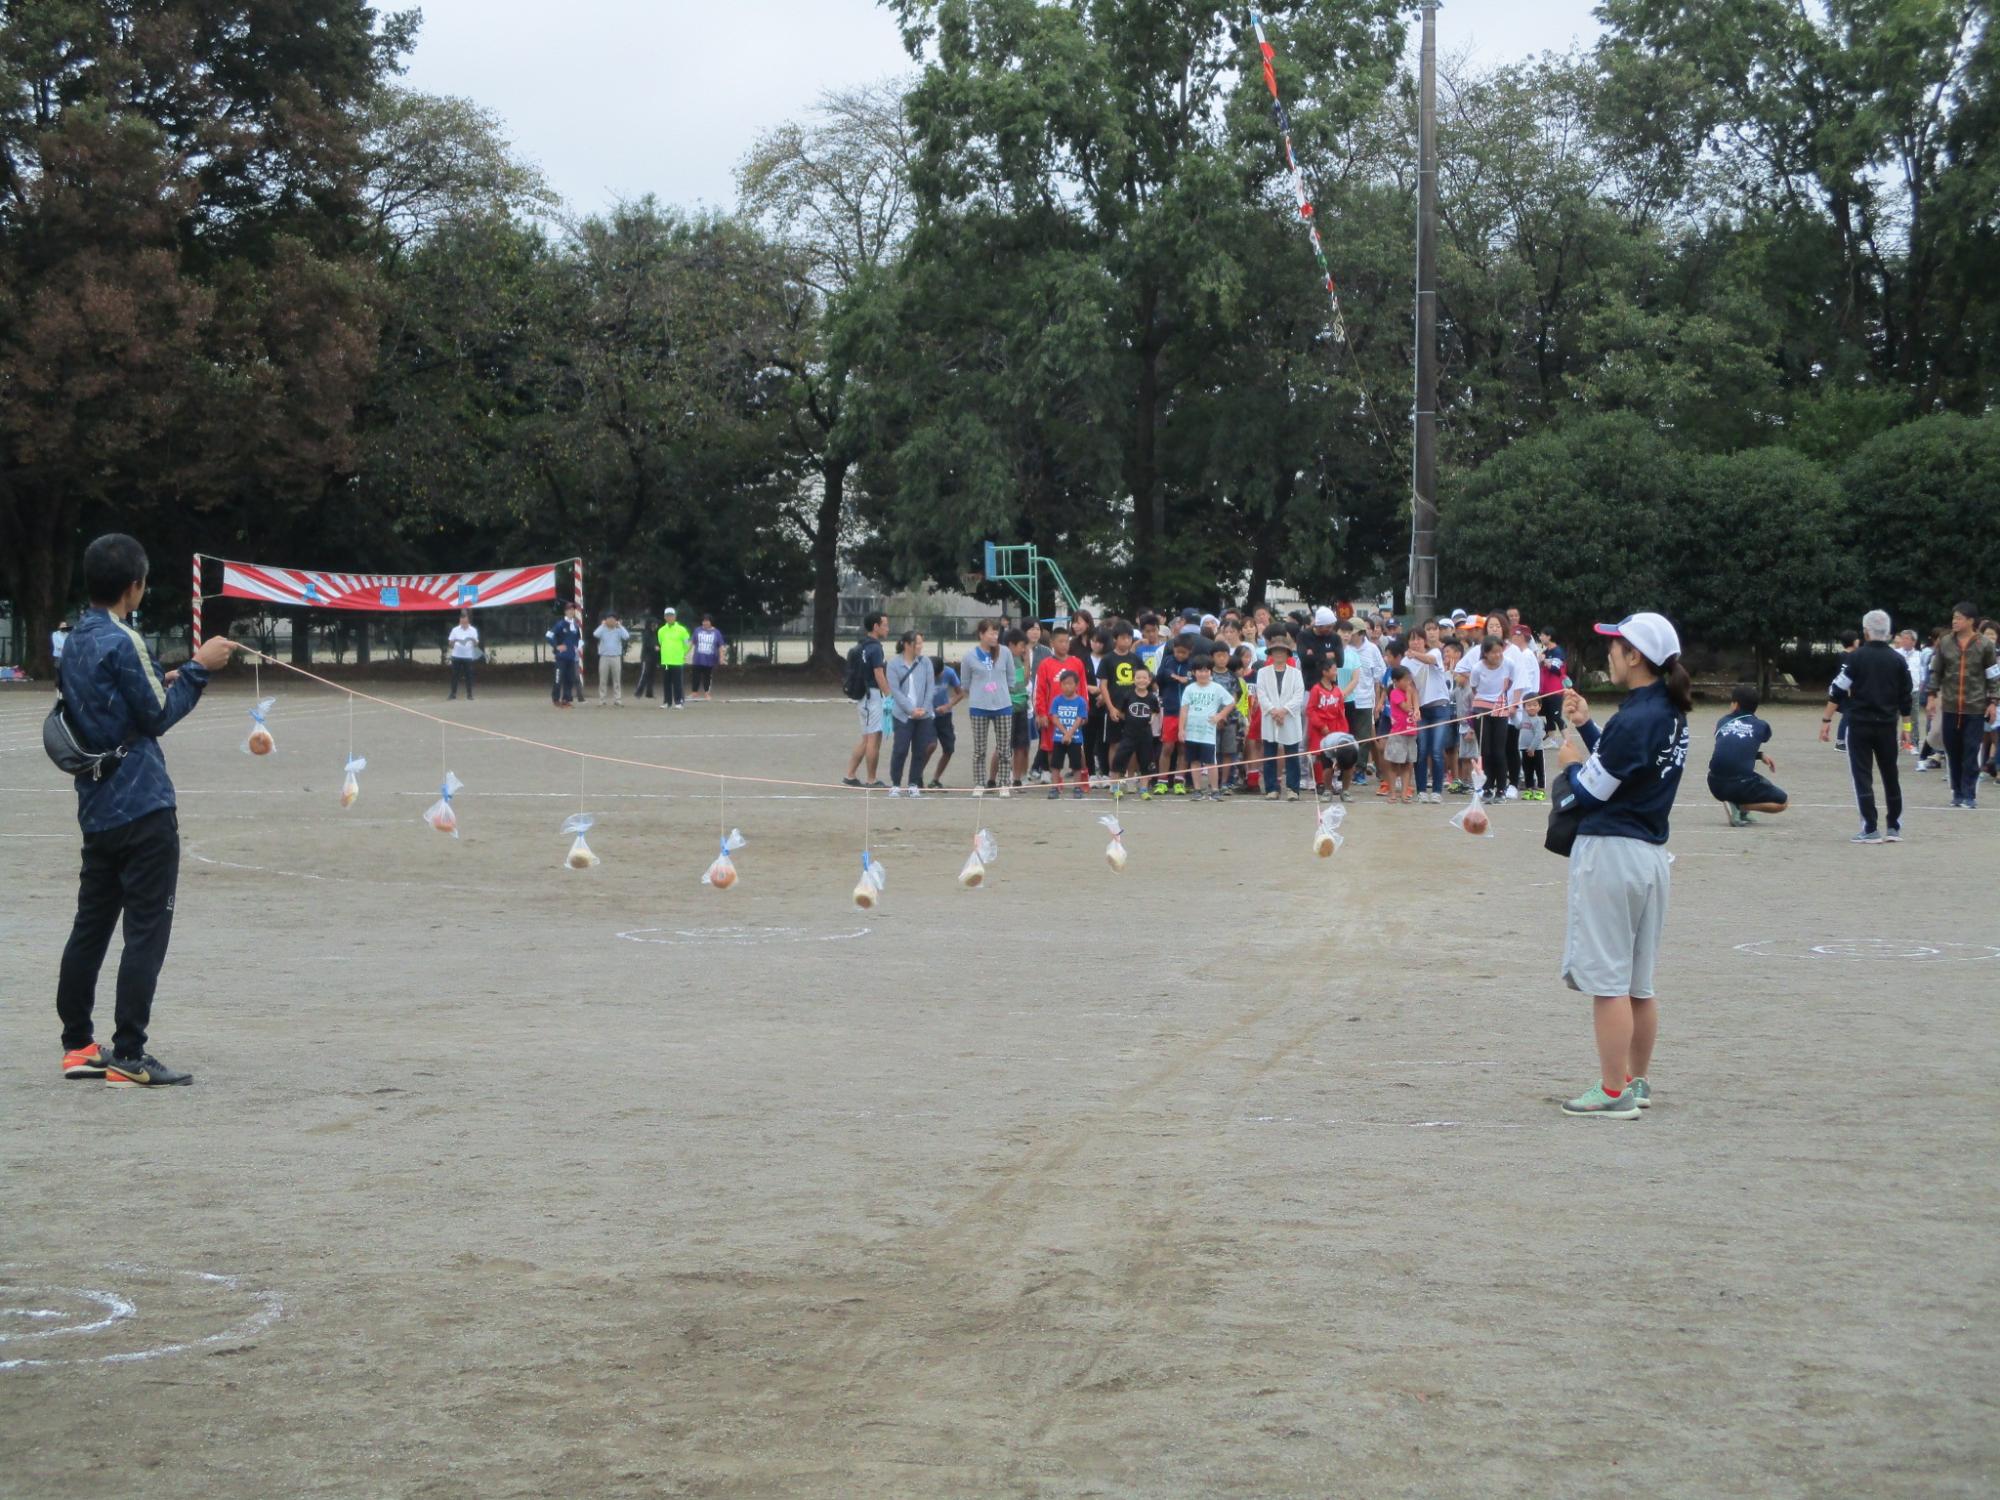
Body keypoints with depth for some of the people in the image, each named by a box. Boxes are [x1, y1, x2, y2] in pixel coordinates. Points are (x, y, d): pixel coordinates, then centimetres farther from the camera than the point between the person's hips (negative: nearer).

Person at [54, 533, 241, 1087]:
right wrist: (198, 668, -3)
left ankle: (78, 1045, 19)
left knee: (91, 926, 13)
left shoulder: (76, 642, 12)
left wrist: (163, 682, 15)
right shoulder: (123, 642, -14)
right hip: (142, 808, -9)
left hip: (97, 809, 9)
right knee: (146, 931, -5)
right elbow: (158, 717, -11)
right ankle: (129, 1057, -7)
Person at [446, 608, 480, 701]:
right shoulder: (455, 630, 6)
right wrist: (452, 643, -16)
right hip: (457, 656, 1)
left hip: (468, 656, -1)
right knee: (455, 675, 1)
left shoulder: (473, 630, 3)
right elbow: (450, 643, 7)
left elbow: (476, 644, 2)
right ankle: (453, 693, 7)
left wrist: (474, 641, -21)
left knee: (468, 676, 0)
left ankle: (469, 694, 7)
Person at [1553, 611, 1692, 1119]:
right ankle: (1637, 1082, 26)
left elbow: (1588, 792, -15)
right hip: (1652, 853, 9)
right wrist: (1586, 726, 13)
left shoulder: (1634, 720, -20)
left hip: (1609, 851, -9)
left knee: (1607, 981, -3)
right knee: (1639, 983, 17)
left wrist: (1572, 760, 5)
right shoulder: (1671, 714, 7)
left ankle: (1614, 1092, 0)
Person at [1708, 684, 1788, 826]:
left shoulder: (1722, 722, 14)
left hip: (1716, 786, 3)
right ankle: (1740, 806, -6)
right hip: (1741, 786, -3)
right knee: (1782, 802, 15)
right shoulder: (1761, 726, 9)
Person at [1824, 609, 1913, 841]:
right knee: (1891, 776, 15)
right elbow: (1905, 699, 8)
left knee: (1863, 777, -1)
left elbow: (1837, 691, -10)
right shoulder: (1898, 660, 4)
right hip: (1887, 726, 3)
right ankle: (1894, 828, 18)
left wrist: (1826, 720, -5)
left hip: (1860, 724, -3)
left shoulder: (1856, 657, -6)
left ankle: (1870, 830, -6)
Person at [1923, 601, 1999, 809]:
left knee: (1971, 752, -3)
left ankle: (1969, 794, 2)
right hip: (1950, 706, 3)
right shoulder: (1944, 642, 2)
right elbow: (1935, 671, 8)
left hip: (1975, 707, -3)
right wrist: (1932, 696, 2)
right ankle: (1957, 792, 17)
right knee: (1953, 751, 7)